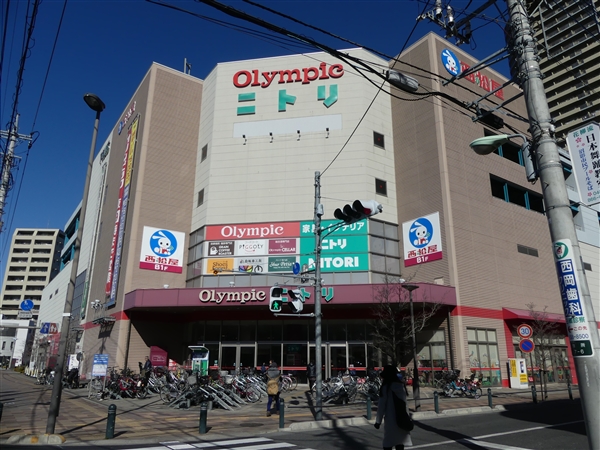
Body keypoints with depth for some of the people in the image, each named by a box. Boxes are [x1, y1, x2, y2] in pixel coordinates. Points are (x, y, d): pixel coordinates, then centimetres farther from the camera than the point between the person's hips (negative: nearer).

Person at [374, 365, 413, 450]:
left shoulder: (386, 387, -9)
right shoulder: (400, 386, 6)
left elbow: (381, 405, -8)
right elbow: (404, 403, 8)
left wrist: (378, 421, -2)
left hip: (391, 420, -5)